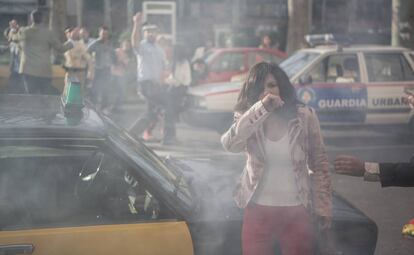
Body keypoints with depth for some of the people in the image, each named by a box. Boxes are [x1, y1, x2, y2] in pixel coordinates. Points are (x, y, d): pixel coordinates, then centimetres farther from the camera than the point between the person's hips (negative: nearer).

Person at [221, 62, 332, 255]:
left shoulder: (304, 117, -5)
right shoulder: (249, 120, -3)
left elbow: (319, 164, 1)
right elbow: (230, 144, -24)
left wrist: (323, 208, -1)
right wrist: (261, 108, -30)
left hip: (296, 211, 0)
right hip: (258, 210, 1)